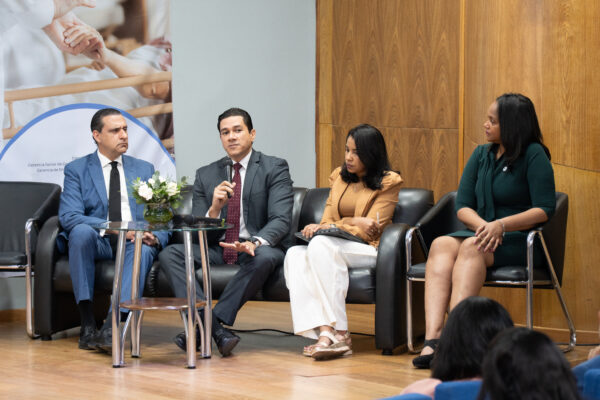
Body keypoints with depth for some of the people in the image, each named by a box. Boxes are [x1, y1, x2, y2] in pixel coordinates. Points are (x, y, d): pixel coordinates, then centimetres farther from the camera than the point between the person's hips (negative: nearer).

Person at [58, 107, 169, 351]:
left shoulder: (144, 170, 18)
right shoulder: (76, 170, 8)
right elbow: (68, 216, -8)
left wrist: (156, 237, -13)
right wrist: (114, 228, -21)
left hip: (133, 244, 1)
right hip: (97, 243, -1)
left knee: (145, 249, -34)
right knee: (81, 231, -35)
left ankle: (111, 326, -46)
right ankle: (87, 323, -34)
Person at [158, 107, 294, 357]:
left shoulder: (274, 168, 0)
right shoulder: (206, 175, 11)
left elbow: (280, 220, -12)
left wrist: (256, 242, -33)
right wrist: (214, 209, -18)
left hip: (256, 248, -4)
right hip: (216, 249, 4)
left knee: (264, 257, -38)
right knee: (169, 254, -21)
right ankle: (215, 328, -37)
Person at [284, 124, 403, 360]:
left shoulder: (388, 183, 1)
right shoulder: (339, 177, 20)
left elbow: (369, 232, -7)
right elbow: (327, 220, 14)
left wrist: (328, 228, -13)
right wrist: (353, 221, -9)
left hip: (368, 250, -6)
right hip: (334, 245, 6)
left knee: (322, 246, -35)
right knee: (295, 255, -26)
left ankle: (338, 333, -38)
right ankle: (325, 332, -43)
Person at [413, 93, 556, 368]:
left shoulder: (534, 155, -3)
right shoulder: (481, 155, 15)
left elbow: (545, 209, -12)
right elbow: (462, 206, 9)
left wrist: (501, 225, -24)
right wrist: (483, 225, -13)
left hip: (523, 242, -5)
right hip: (486, 235, 5)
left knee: (472, 247, -35)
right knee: (442, 244, -26)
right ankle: (433, 337, -44)